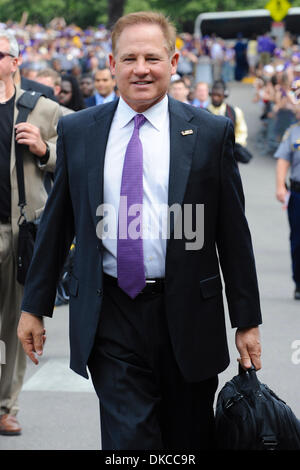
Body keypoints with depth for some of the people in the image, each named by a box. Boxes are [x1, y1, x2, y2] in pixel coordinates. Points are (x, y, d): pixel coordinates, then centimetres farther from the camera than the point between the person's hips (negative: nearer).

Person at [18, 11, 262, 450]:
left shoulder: (211, 133, 0)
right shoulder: (76, 131, 5)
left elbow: (233, 231, 1)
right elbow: (56, 222, 10)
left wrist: (247, 320, 1)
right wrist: (34, 306, 10)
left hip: (187, 314, 0)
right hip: (109, 317, 0)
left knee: (189, 438, 12)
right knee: (127, 439, -5)